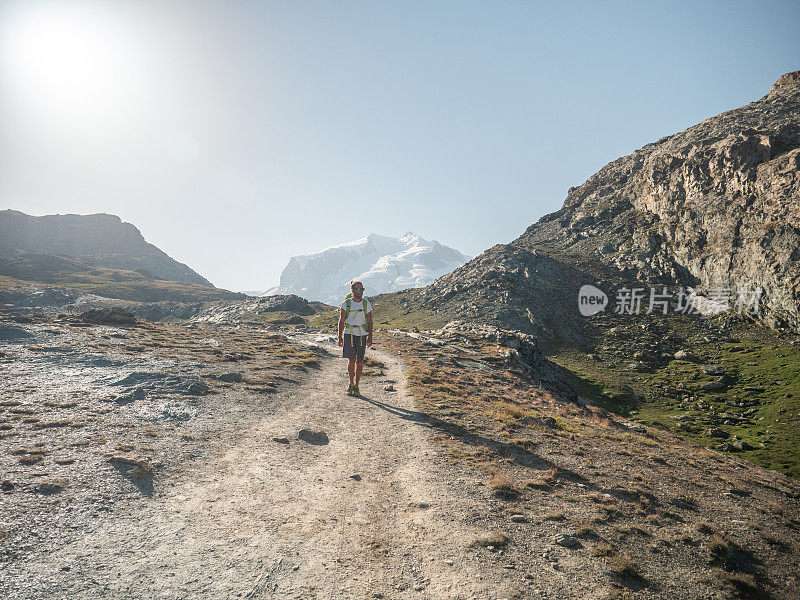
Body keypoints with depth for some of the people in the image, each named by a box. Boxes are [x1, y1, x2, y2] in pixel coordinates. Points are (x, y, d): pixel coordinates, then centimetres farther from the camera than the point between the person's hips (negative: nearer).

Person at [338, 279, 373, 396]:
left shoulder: (367, 304, 5)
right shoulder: (346, 303, 0)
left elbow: (369, 322, 8)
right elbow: (341, 321, 2)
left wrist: (370, 338, 1)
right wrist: (340, 337, -4)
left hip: (362, 335, 2)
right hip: (349, 334, -2)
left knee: (359, 361, 2)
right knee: (351, 360, -5)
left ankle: (356, 386, 14)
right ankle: (351, 384, 16)